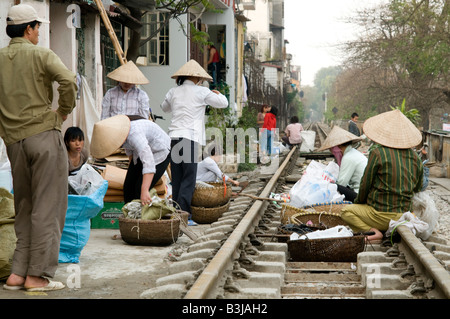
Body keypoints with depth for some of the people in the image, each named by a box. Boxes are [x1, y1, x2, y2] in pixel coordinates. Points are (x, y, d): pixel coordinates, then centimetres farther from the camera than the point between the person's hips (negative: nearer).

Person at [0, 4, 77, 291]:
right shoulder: (41, 54, -3)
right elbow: (68, 80, -19)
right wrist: (64, 111, -4)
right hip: (44, 134, -5)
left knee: (24, 208, 14)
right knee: (48, 206, -2)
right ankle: (38, 275, -3)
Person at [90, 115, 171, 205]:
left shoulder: (134, 134, -38)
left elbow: (148, 163, -45)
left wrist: (144, 191, -50)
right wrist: (131, 170, 21)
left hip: (160, 151, -8)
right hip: (141, 151, 8)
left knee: (139, 189, -16)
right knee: (128, 187, 1)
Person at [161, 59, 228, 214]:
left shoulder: (173, 92, 12)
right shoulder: (201, 92, -1)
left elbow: (164, 107, 31)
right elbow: (223, 103, 8)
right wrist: (218, 94, 28)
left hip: (174, 136, 5)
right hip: (189, 138, -5)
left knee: (176, 179, 11)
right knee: (188, 179, -2)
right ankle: (182, 212, -8)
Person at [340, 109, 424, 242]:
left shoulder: (378, 153, -13)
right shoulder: (415, 158, 4)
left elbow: (365, 184, -6)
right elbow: (417, 188, 14)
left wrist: (358, 201, 13)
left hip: (382, 214, -7)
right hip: (404, 215, 7)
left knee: (346, 211, 11)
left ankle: (372, 231, -9)